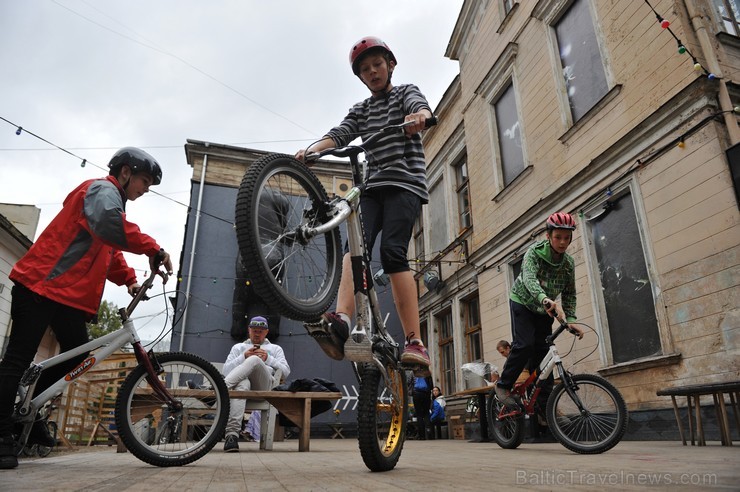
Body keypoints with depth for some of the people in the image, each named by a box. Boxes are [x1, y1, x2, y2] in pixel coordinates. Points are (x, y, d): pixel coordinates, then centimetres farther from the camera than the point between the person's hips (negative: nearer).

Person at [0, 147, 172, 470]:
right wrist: (153, 249, -34)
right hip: (41, 285, -10)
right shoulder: (102, 189, -9)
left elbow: (109, 252, 22)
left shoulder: (111, 199, 23)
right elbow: (109, 224, -34)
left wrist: (130, 280, 7)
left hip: (68, 293, 10)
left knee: (77, 353, 8)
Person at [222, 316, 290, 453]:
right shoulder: (238, 347, 32)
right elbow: (226, 371, 16)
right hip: (242, 379, 0)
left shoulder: (275, 349, 30)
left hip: (264, 386, 0)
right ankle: (232, 434, -55)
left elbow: (285, 372, 14)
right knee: (242, 384, -42)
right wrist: (243, 357, 2)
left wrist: (268, 359, 0)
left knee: (254, 360, -34)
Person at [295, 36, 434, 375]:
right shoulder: (361, 110, 27)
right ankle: (341, 322, -40)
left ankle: (415, 344, -24)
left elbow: (420, 106, -9)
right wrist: (310, 150, -13)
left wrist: (418, 116, -35)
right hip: (373, 186, 4)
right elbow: (340, 134, 8)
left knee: (392, 252, -23)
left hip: (405, 182, -4)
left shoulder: (405, 92, 16)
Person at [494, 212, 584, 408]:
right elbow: (529, 278, -38)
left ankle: (544, 402, 4)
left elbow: (569, 294, -2)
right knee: (524, 345, -21)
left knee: (543, 352, -3)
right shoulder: (535, 252, -21)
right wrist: (544, 299, -57)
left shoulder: (569, 263, -7)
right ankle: (503, 385, -4)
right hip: (522, 302, -4)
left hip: (544, 309, 4)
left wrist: (571, 320, -17)